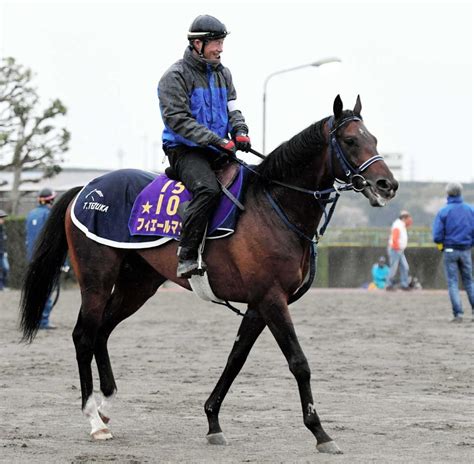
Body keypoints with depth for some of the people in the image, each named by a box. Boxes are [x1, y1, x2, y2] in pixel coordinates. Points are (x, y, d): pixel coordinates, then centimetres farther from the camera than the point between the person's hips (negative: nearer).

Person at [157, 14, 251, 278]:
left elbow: (232, 109, 17)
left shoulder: (223, 74, 16)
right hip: (185, 150, -8)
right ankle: (187, 257, -32)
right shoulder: (176, 76, -7)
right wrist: (217, 140, -22)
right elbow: (177, 118, -15)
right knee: (208, 189, -33)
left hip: (217, 151, 8)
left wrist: (240, 132, -7)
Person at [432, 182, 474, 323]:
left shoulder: (443, 211, -8)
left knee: (453, 283, 2)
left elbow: (437, 236, -12)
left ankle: (458, 314, -6)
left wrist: (441, 245, 8)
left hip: (449, 251, -3)